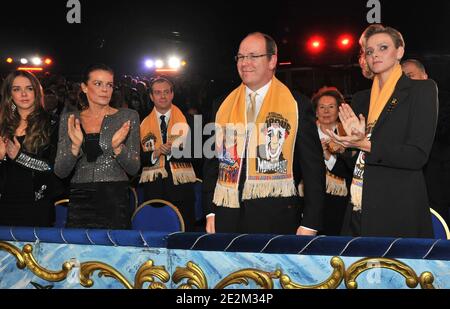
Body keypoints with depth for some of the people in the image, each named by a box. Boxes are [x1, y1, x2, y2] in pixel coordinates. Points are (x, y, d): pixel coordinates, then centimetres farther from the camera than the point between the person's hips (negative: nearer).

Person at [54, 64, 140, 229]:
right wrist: (75, 146, -17)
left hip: (115, 202, -1)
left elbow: (133, 169, -2)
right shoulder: (69, 119, 5)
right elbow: (60, 171, 0)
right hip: (79, 202, 2)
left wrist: (117, 147, -20)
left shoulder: (127, 116, 1)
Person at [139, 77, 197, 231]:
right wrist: (155, 154, -14)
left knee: (185, 230, -1)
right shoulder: (143, 124, 8)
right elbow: (138, 158, 4)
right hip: (153, 188, 1)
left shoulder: (186, 120, 5)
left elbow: (194, 153, -1)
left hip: (181, 188, -1)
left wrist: (174, 150, -16)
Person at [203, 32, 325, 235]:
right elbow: (213, 160, 14)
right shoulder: (223, 106, 11)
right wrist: (210, 212, 7)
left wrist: (310, 224, -7)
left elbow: (313, 167, -2)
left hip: (277, 221, -3)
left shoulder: (298, 105, 0)